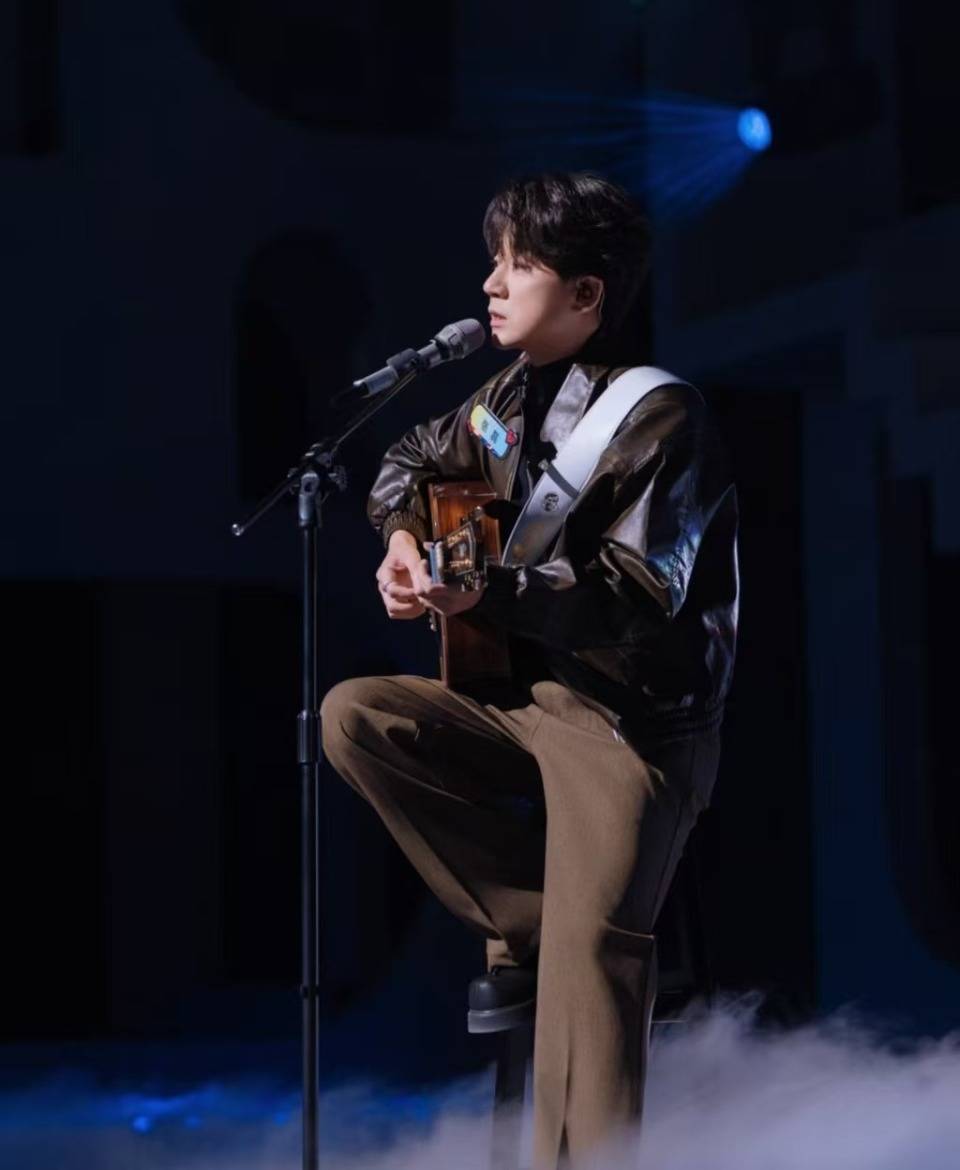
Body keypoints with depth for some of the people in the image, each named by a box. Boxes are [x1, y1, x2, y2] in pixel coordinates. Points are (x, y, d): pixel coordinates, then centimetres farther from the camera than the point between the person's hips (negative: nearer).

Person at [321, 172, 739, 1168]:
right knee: (352, 717, -5)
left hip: (639, 724, -8)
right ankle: (524, 933, -1)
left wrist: (487, 593, -31)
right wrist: (405, 538, 3)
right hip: (528, 699, 8)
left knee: (592, 933, -27)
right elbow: (411, 463, 25)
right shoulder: (513, 396, 8)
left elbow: (640, 601, -22)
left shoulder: (663, 420, -16)